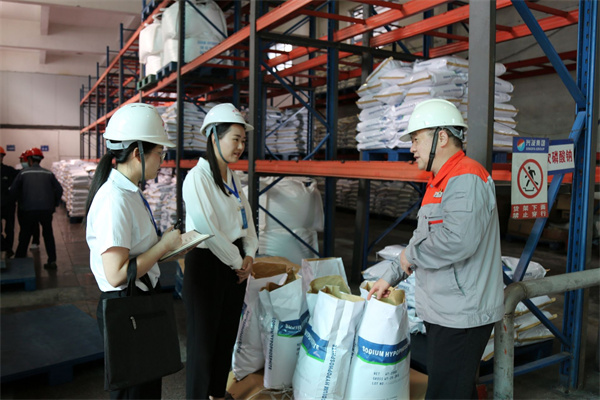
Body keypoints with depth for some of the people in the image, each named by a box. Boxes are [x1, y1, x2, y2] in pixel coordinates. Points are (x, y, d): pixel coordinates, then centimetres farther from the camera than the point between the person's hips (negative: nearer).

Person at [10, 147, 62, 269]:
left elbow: (13, 191, 3)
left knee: (24, 237, 14)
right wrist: (54, 204, 15)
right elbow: (59, 189, 3)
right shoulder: (48, 173, 6)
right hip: (47, 209, 1)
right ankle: (52, 261, 10)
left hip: (29, 210, -1)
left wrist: (21, 202, 19)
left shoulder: (23, 173, 2)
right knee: (48, 235, 14)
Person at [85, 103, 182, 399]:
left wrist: (165, 242, 3)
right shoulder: (114, 200, -24)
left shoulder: (130, 192, 6)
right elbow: (116, 274, -28)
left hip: (143, 302, 10)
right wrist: (164, 245, -20)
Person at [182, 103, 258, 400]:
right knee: (203, 341, 5)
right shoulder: (197, 177, -16)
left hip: (235, 266, 8)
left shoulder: (233, 178, 8)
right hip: (207, 264, -8)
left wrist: (248, 255, -2)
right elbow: (209, 230, -20)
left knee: (227, 336, 18)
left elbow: (246, 218, 12)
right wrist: (237, 262, -11)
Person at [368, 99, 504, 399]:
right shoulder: (441, 182, 17)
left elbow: (458, 241, -31)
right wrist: (390, 278, 23)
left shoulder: (466, 178, -17)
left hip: (460, 317, -10)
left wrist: (410, 256, -14)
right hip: (444, 311, 10)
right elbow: (422, 238, 24)